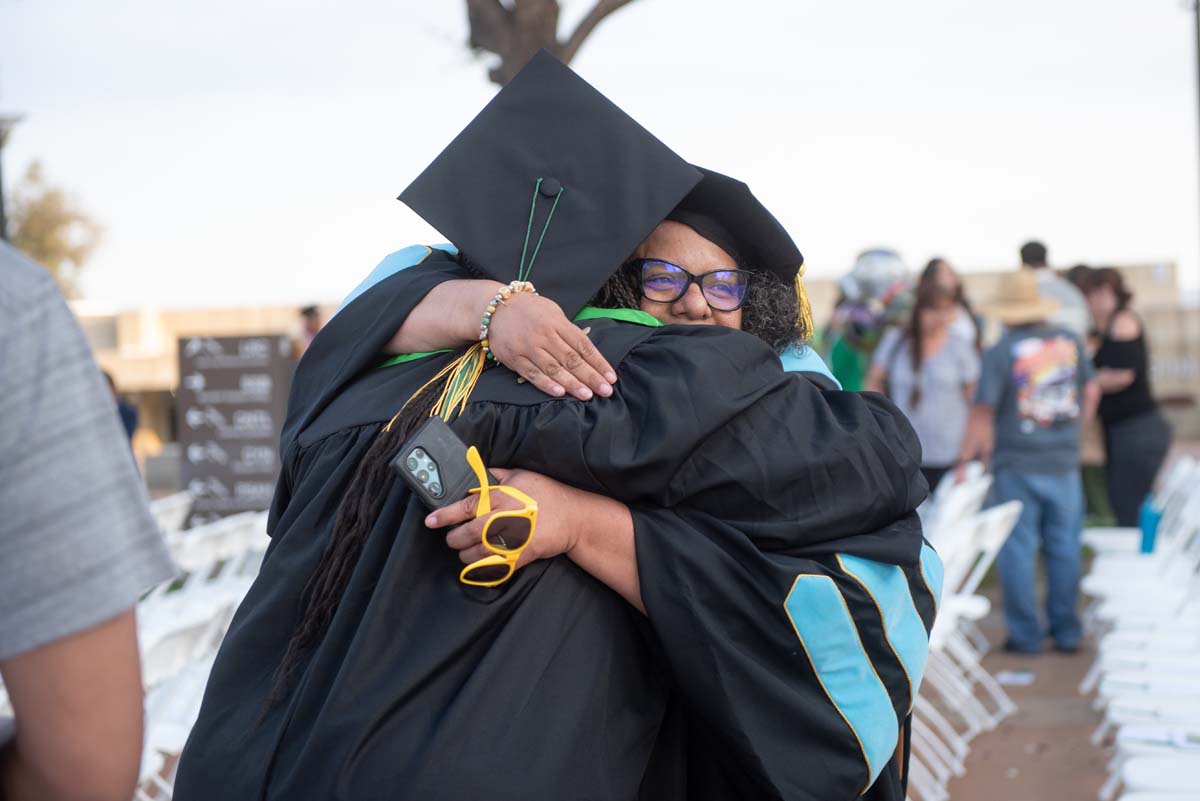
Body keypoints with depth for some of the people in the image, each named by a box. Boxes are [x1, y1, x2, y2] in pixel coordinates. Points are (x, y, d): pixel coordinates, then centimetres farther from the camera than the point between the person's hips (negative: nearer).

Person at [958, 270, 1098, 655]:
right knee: (1065, 547, 11)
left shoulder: (1000, 353, -11)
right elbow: (1090, 391, 14)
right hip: (1064, 463, 4)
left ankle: (1026, 634, 7)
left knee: (1018, 550, 4)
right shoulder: (1070, 342, 3)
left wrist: (966, 459, -1)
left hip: (1016, 464, -4)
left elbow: (982, 412, -11)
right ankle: (1066, 631, 18)